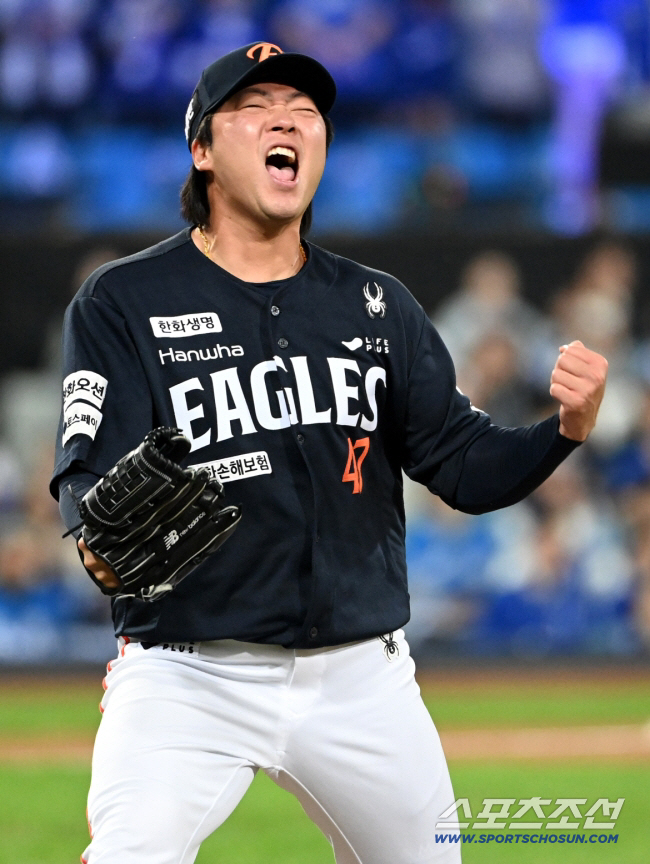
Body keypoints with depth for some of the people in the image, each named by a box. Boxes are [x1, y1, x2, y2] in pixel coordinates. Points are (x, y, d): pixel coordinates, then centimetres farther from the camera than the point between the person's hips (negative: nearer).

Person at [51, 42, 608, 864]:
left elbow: (466, 465, 6)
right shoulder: (122, 302, -3)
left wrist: (565, 427, -15)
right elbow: (90, 475, -13)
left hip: (360, 679, 4)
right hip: (190, 675, -4)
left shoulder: (379, 306, 10)